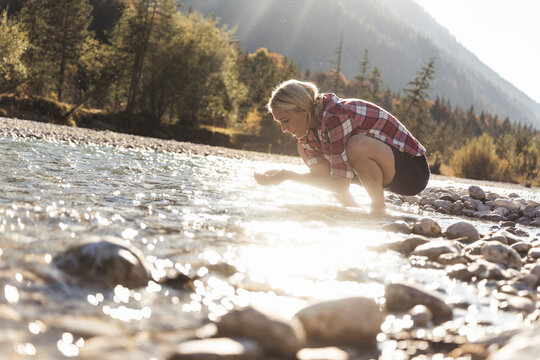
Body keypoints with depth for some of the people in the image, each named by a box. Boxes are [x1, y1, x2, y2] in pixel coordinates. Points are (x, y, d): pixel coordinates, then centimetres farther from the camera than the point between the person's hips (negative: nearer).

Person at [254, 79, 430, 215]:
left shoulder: (336, 117, -29)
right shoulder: (309, 123, -2)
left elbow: (341, 184, -29)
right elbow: (319, 172, -2)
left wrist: (288, 175, -29)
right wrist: (281, 175, -17)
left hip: (413, 171, -9)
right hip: (387, 173, 9)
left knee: (357, 145, -38)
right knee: (305, 148, 3)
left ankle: (379, 209, -15)